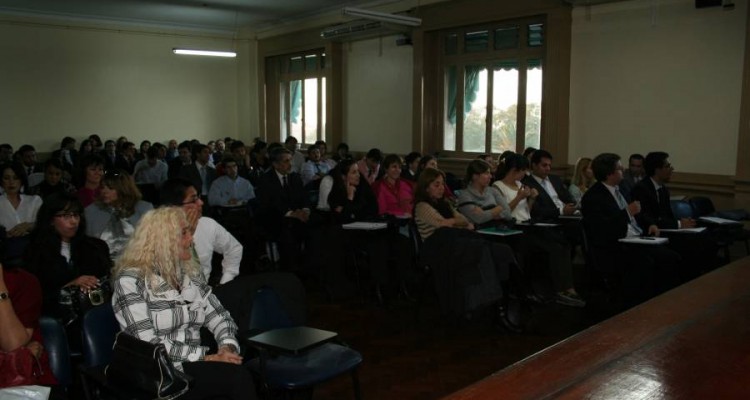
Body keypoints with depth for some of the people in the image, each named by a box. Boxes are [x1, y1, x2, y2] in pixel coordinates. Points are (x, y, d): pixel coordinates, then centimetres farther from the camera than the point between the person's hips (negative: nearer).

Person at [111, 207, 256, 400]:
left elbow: (218, 316, 12)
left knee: (241, 375, -29)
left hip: (194, 366, 6)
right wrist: (203, 357, -20)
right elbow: (148, 343, -17)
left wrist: (228, 346, -9)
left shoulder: (190, 272, 12)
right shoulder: (131, 279, -9)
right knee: (238, 378, -30)